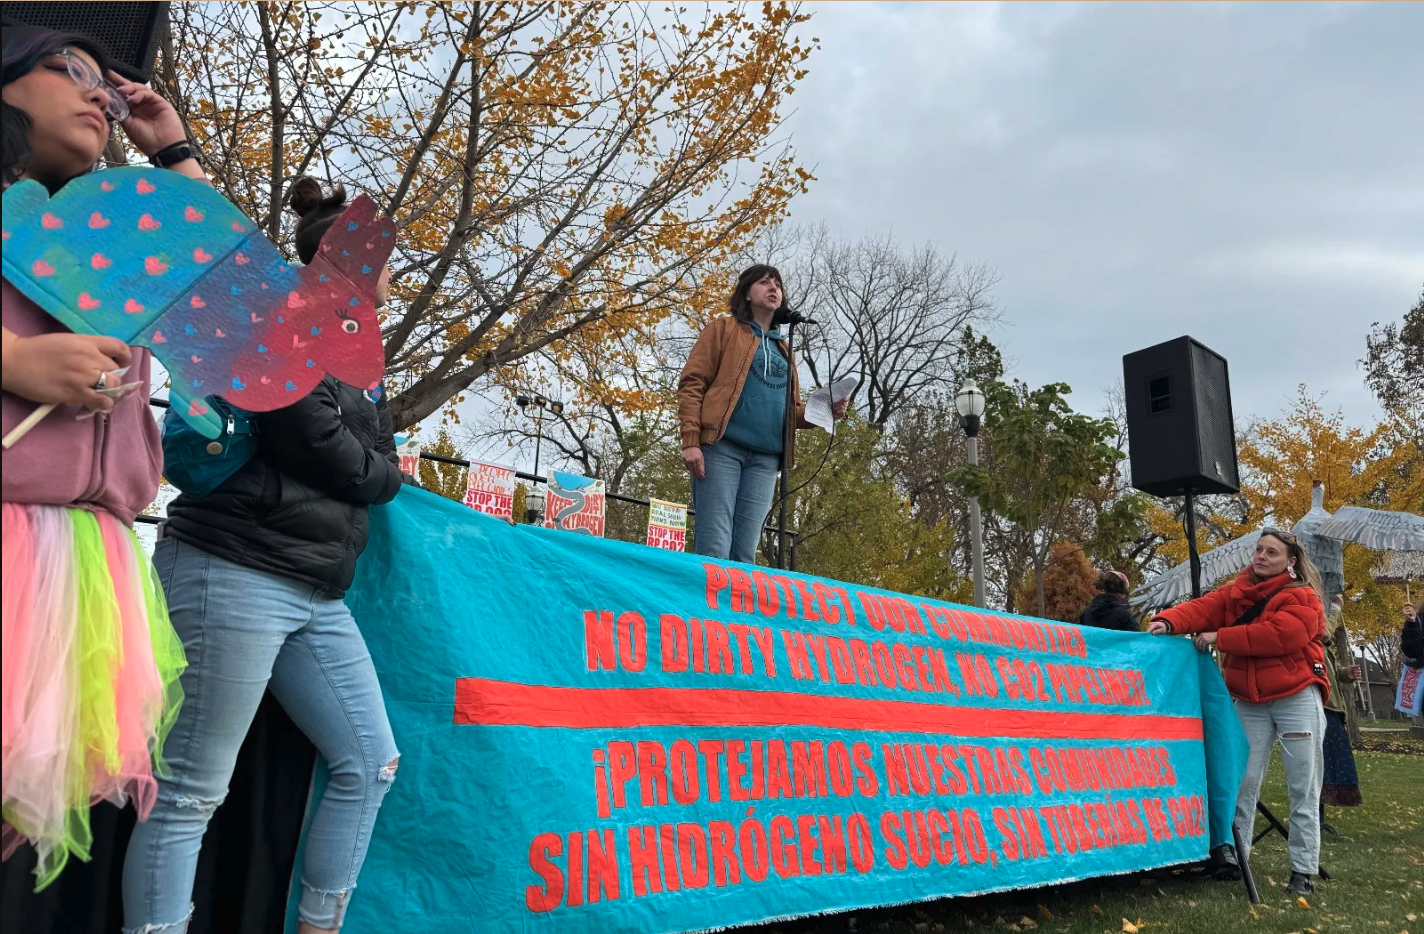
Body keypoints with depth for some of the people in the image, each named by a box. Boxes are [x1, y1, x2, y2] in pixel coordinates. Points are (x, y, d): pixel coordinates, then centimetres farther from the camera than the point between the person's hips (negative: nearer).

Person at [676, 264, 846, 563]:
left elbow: (791, 410, 26)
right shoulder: (725, 329, 11)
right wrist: (690, 441, -13)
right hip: (722, 447, -5)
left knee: (744, 553, -1)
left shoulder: (783, 349, 25)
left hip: (765, 458, 5)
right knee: (713, 550, -13)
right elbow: (692, 384, 1)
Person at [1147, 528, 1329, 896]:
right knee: (1243, 780, 3)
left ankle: (1304, 869, 8)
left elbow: (1279, 634, -24)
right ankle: (1235, 856, 11)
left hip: (1297, 699, -4)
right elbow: (1204, 608, -9)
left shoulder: (1302, 598, -8)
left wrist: (1219, 638, -22)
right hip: (1250, 702, 4)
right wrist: (1168, 622, -29)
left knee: (1303, 787, 1)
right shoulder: (1236, 593, 8)